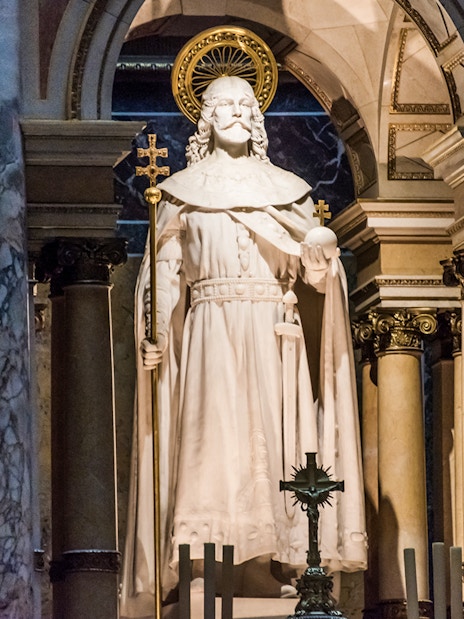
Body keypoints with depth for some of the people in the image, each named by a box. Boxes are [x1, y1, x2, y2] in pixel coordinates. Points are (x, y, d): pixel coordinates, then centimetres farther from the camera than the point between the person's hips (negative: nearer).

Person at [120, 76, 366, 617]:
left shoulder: (286, 189, 16)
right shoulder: (184, 189, 13)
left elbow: (316, 272, 12)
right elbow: (163, 272, 7)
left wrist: (321, 251, -12)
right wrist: (154, 336, -7)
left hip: (274, 336, 2)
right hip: (210, 335, -1)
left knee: (276, 441, -7)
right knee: (213, 441, -13)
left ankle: (286, 546, -9)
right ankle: (209, 550, -18)